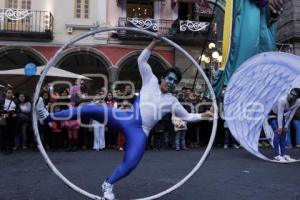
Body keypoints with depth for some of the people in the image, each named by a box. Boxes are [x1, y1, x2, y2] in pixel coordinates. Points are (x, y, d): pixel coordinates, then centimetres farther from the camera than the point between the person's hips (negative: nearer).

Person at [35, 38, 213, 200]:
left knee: (130, 164, -17)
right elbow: (141, 60, 10)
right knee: (91, 109, -19)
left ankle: (108, 185, 13)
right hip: (127, 118, 0)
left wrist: (202, 116, 16)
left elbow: (186, 116, 23)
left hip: (140, 132, 1)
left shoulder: (172, 102, 16)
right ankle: (48, 117, -12)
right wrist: (154, 43, 2)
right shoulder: (151, 81, 13)